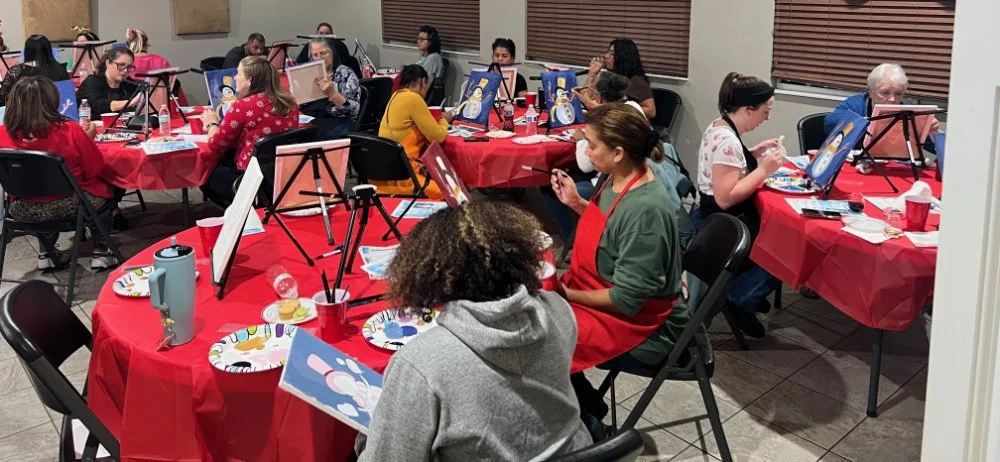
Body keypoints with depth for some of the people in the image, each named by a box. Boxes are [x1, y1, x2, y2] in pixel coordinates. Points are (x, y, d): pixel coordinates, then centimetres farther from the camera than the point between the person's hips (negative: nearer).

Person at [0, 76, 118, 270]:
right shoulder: (70, 131, -21)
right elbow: (95, 168, -8)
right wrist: (87, 139, 7)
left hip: (22, 210, 3)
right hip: (69, 205, -3)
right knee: (105, 189, 28)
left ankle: (46, 254, 40)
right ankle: (100, 253, 27)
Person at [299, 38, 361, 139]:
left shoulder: (346, 73, 2)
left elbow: (353, 109, -11)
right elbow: (298, 104, 17)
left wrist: (332, 93, -24)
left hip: (337, 121, -4)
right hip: (309, 119, 4)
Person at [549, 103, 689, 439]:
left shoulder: (645, 210, -30)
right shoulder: (618, 181, -3)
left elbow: (626, 299, -26)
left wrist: (566, 294, -17)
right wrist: (577, 203, 3)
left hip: (640, 327, -9)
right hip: (602, 299, 9)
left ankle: (586, 427, 11)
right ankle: (585, 406, 18)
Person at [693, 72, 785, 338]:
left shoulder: (720, 127, 6)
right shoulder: (727, 140, -25)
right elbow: (725, 198, -28)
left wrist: (754, 153, 8)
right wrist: (764, 169, -22)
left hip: (717, 220, 10)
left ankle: (744, 293, 18)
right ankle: (741, 299, 3)